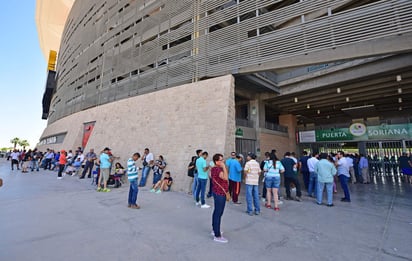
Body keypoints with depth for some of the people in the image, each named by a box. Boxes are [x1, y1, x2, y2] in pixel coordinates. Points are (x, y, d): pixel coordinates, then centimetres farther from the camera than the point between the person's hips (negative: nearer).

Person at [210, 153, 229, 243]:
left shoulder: (216, 168, 12)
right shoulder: (217, 169, -22)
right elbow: (225, 178, -37)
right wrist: (224, 166, -31)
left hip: (218, 193, 11)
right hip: (220, 194, -11)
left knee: (216, 212, 20)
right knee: (219, 214, -5)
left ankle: (215, 230, 35)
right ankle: (217, 236, 3)